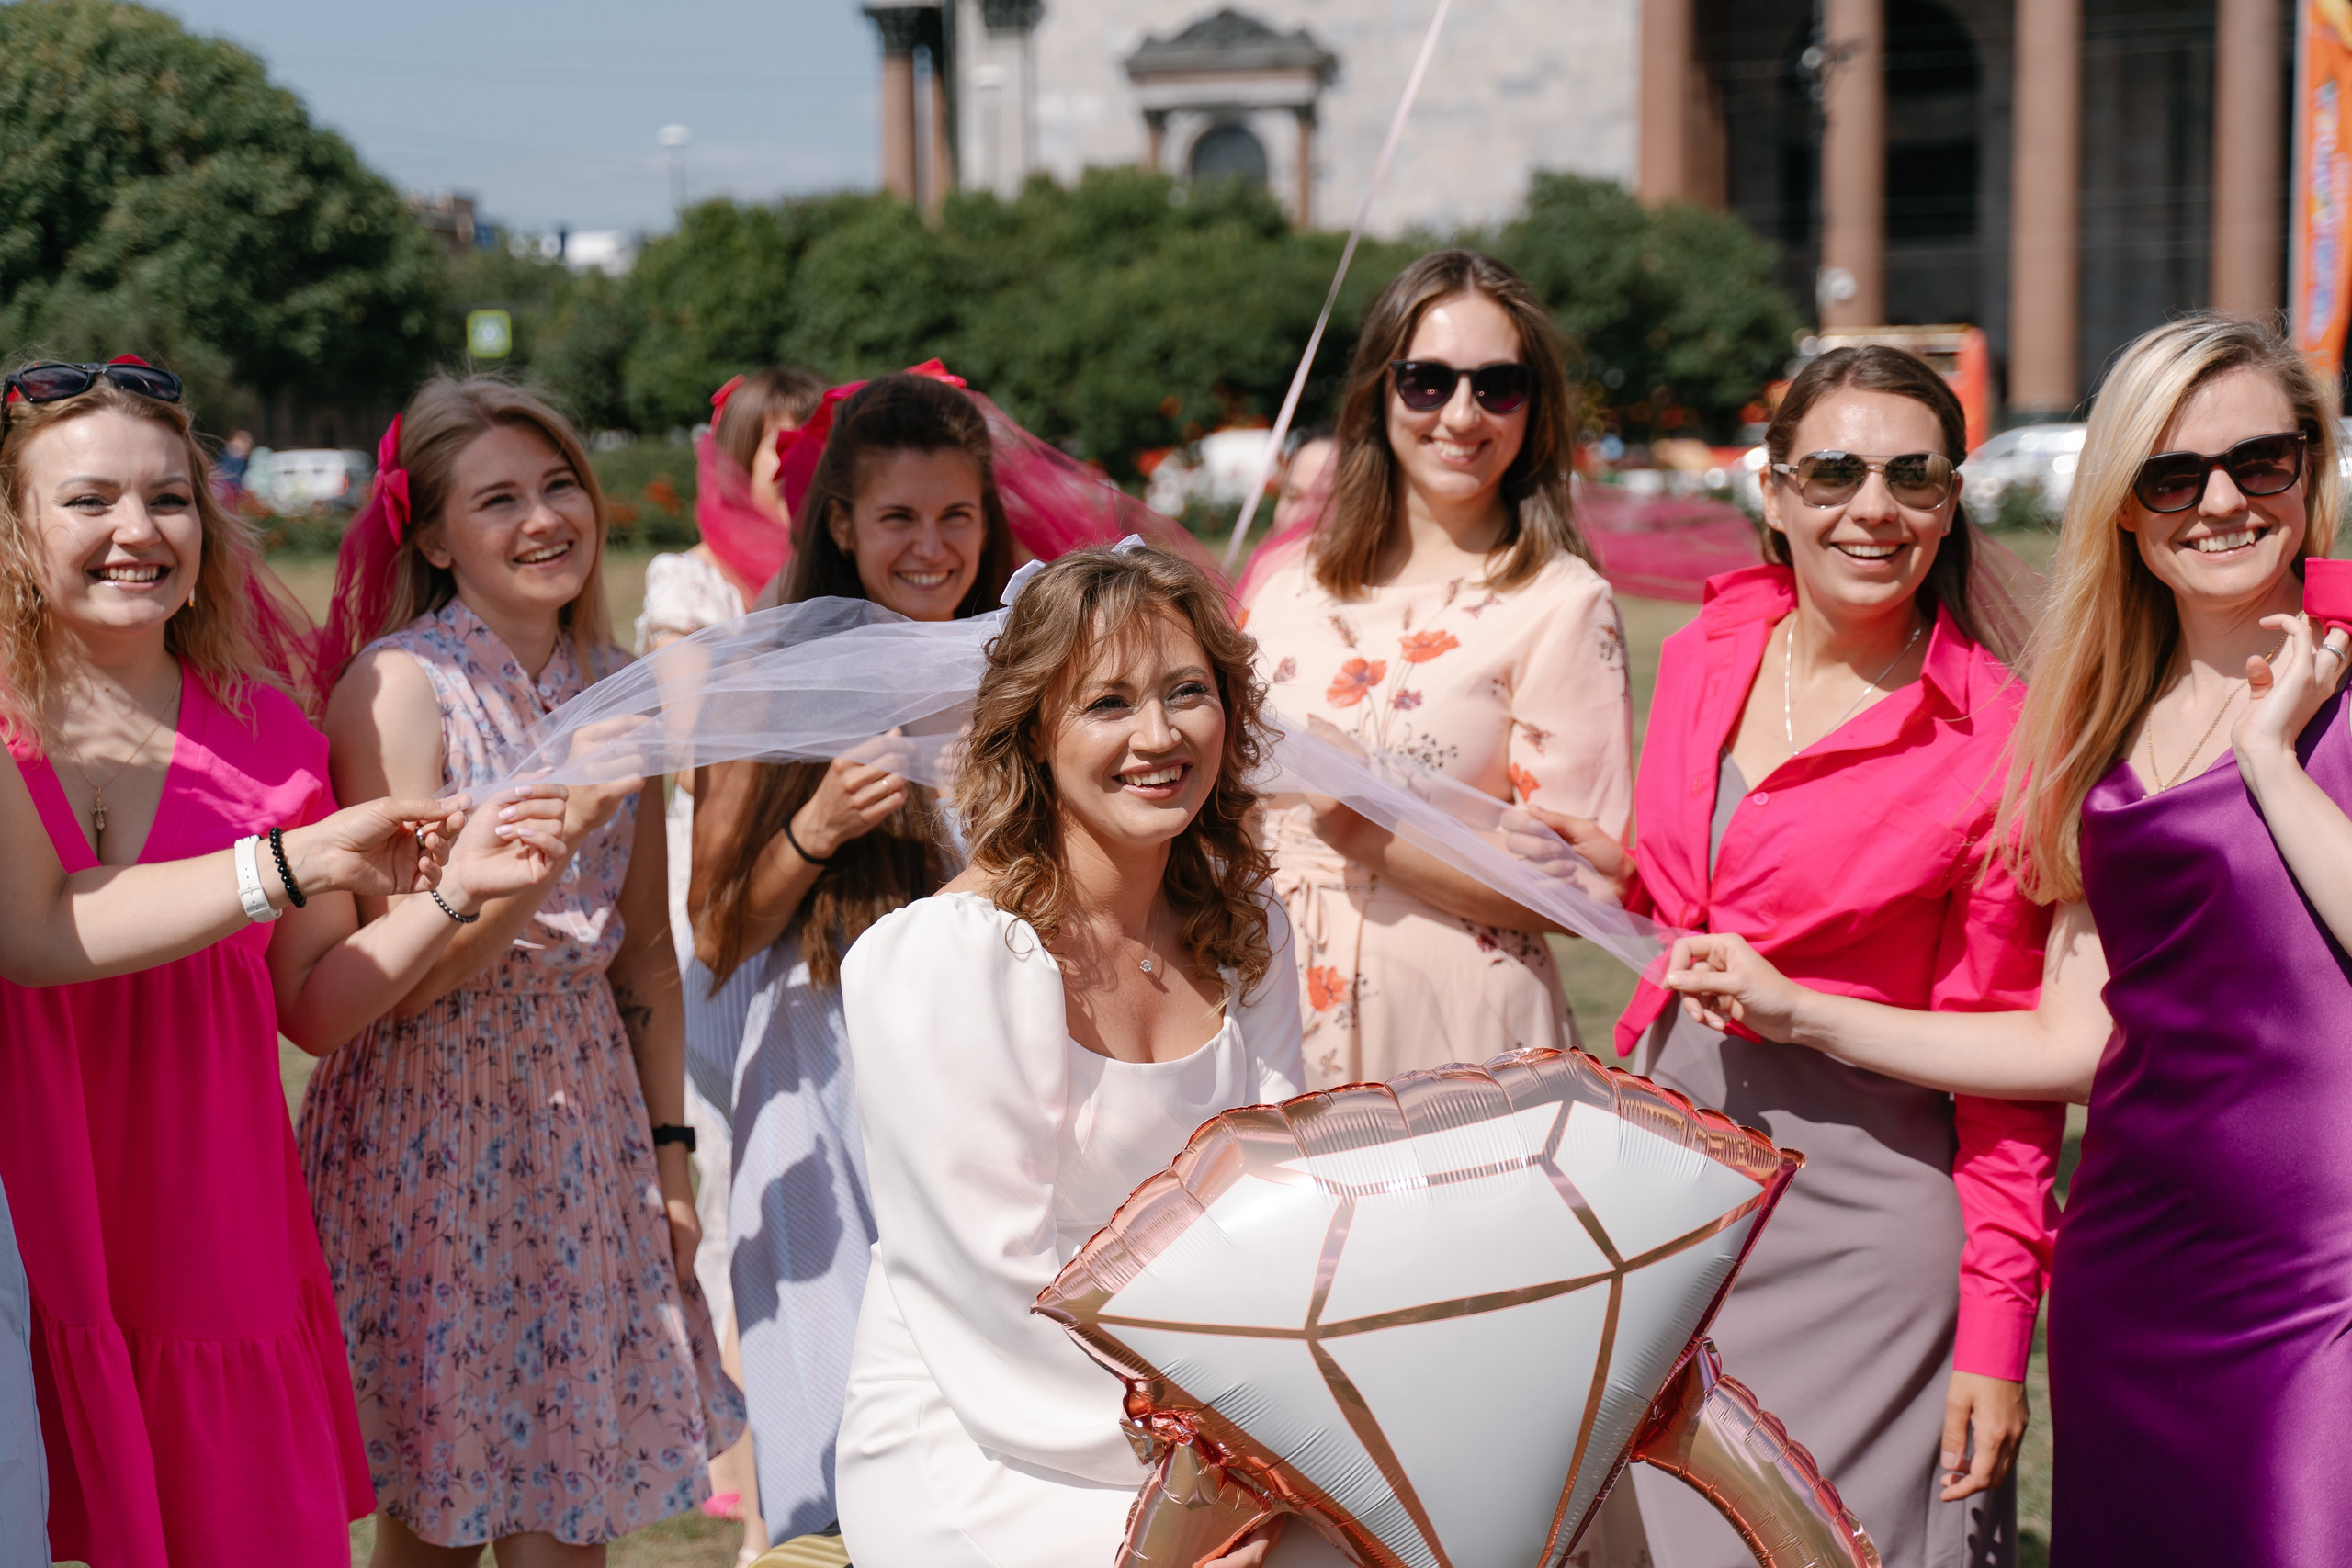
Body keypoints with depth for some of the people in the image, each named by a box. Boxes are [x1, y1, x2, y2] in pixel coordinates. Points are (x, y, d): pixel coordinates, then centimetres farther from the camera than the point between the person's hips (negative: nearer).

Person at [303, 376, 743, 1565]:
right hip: (429, 1122, -5)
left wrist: (669, 1148, 11)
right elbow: (400, 973, -17)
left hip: (584, 1114, 5)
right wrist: (566, 821, -26)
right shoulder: (397, 684, -12)